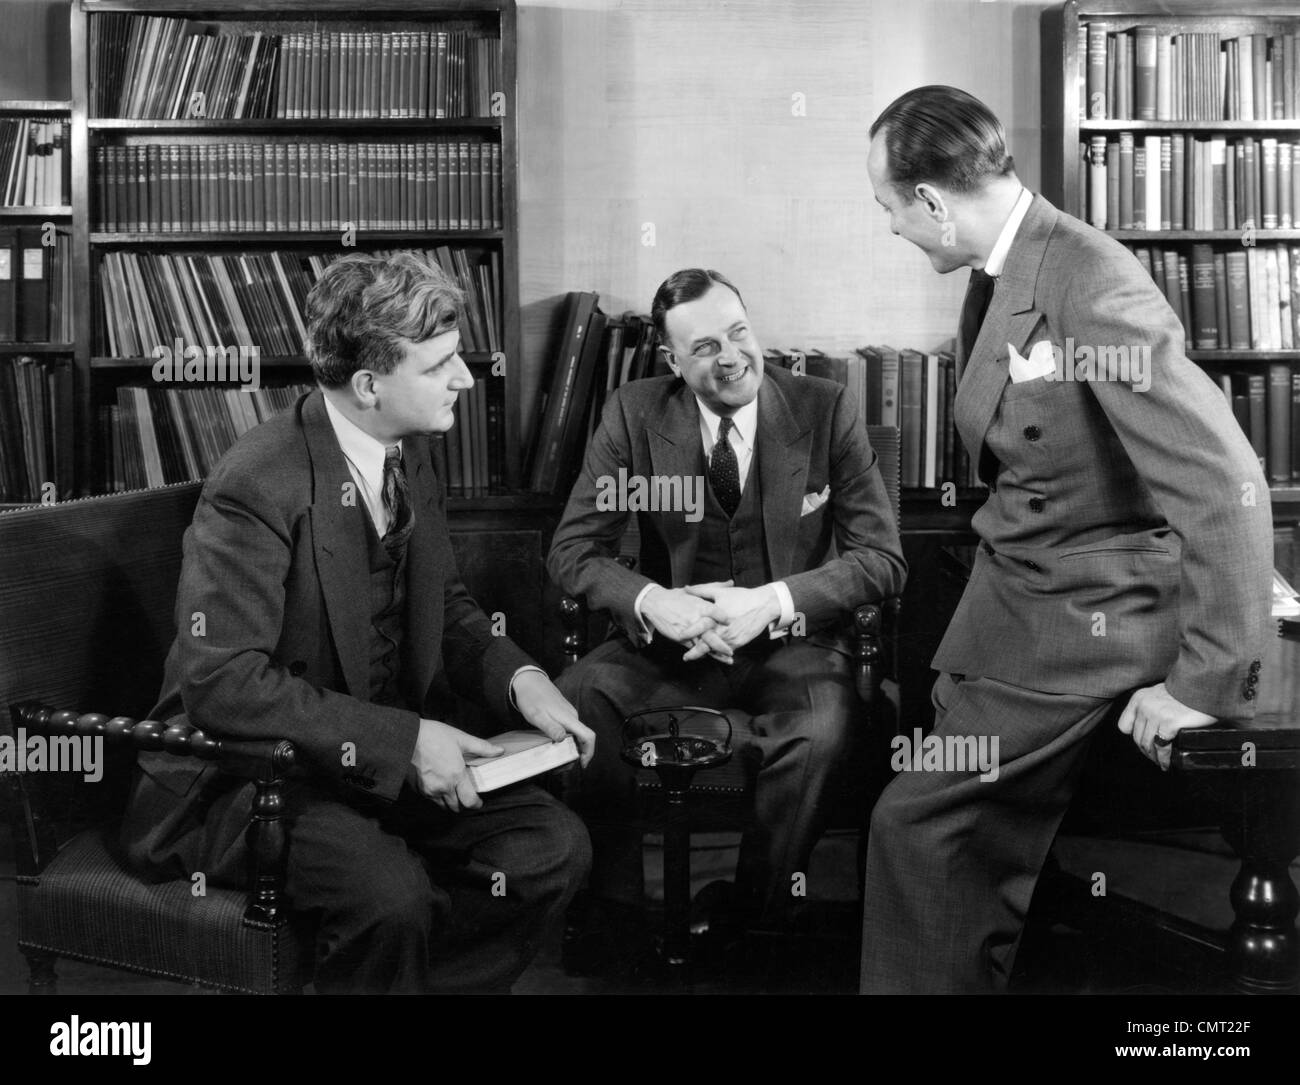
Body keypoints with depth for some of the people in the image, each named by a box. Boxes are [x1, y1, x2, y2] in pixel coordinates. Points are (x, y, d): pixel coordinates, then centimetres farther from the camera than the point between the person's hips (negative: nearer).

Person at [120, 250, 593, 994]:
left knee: (555, 846, -10)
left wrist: (517, 677, -7)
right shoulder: (258, 486, -22)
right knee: (389, 893, -33)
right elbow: (222, 682, -25)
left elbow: (445, 604, 13)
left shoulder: (409, 453, 3)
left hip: (390, 757, 7)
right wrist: (400, 739, -27)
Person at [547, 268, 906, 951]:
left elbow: (882, 559, -5)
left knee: (821, 732, -34)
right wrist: (653, 601, -23)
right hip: (672, 638, 2)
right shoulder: (634, 415, -3)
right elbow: (572, 551, -2)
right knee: (567, 705, -27)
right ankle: (621, 913, -6)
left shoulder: (826, 410, -5)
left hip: (793, 641, -1)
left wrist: (773, 601, -21)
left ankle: (757, 922, -8)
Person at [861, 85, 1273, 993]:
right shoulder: (999, 273, 2)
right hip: (1015, 599, 8)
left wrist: (1207, 684, -21)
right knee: (988, 855, 18)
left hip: (1079, 626, -8)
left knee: (919, 822, -3)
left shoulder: (1093, 288, -24)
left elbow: (1225, 485, -26)